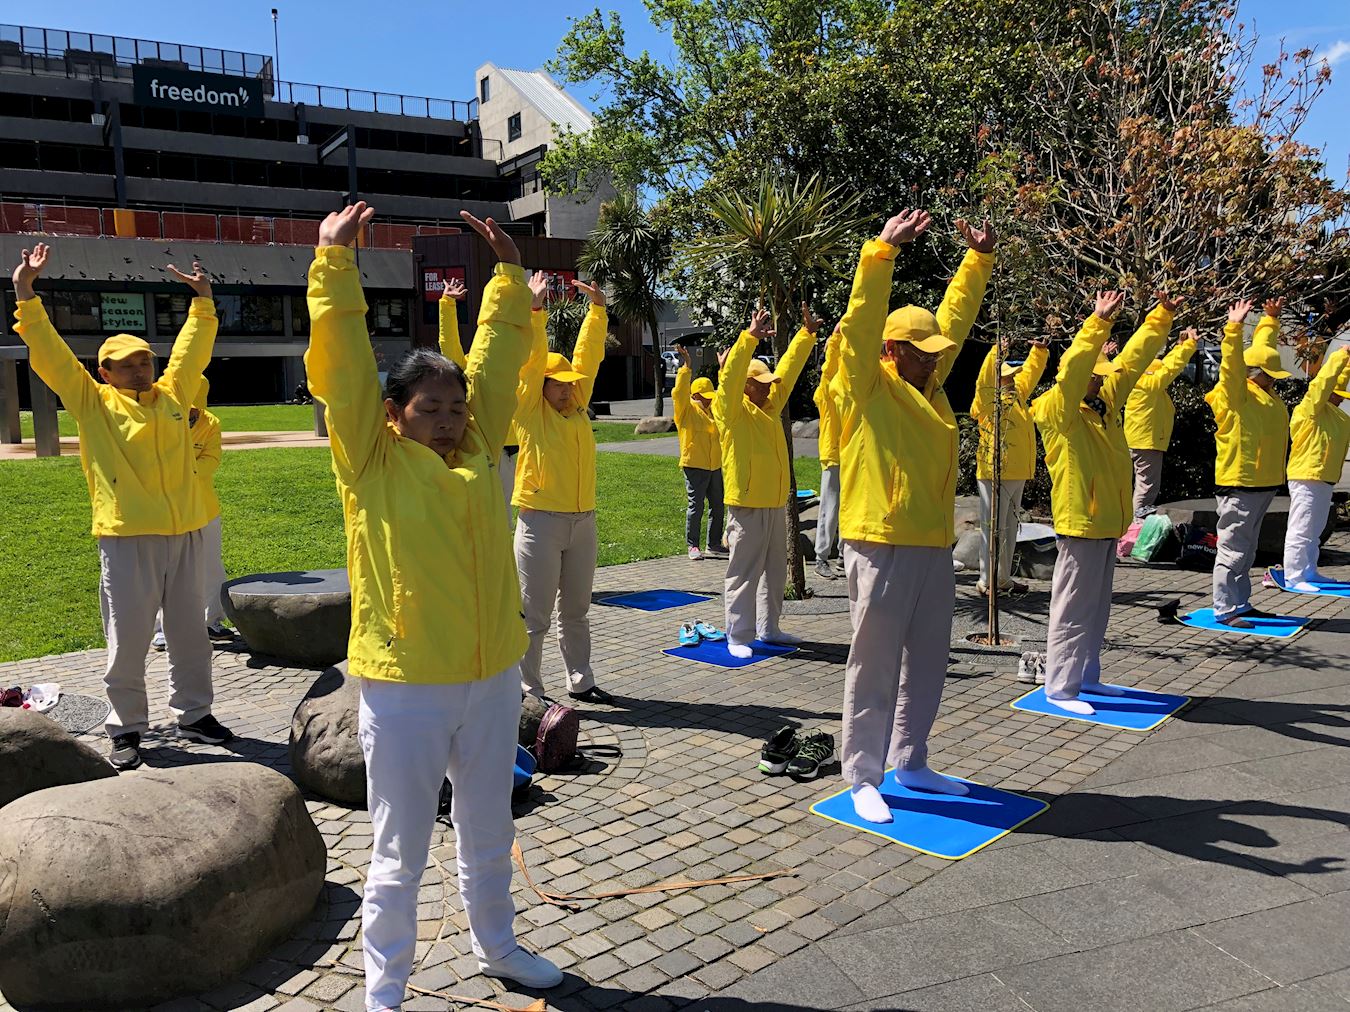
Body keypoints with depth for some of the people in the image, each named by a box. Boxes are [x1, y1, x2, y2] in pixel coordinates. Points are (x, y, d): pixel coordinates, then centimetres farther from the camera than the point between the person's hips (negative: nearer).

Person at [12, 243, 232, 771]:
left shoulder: (173, 395, 10)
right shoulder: (93, 403, 2)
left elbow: (194, 347, 18)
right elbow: (49, 354, -2)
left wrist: (201, 299, 16)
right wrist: (26, 293, -7)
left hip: (186, 533, 4)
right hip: (127, 538, -3)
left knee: (190, 633, 12)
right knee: (127, 640, 3)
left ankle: (193, 714, 27)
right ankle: (126, 729, 17)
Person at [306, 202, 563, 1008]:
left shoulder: (477, 449, 5)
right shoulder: (373, 459, -6)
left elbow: (498, 356, 10)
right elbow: (342, 360, -13)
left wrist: (509, 271, 10)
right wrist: (335, 259, -14)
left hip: (493, 677, 5)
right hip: (405, 685, -4)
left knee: (489, 834, 22)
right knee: (401, 852, 10)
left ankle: (496, 944, 44)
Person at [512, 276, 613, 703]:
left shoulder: (577, 406, 11)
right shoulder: (530, 408, -2)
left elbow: (588, 353, 10)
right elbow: (531, 359, -13)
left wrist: (598, 308, 8)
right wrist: (535, 311, -19)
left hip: (582, 520, 6)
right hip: (541, 520, -6)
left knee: (575, 610, 16)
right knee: (535, 613, 1)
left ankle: (580, 682, 27)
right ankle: (530, 691, 10)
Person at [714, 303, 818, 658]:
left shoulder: (770, 406, 13)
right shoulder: (732, 411, -8)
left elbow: (789, 368, 16)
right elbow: (729, 378, -24)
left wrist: (808, 333, 11)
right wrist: (750, 337, -32)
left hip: (775, 504, 8)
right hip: (746, 505, -8)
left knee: (774, 572, 15)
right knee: (744, 574, -3)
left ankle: (768, 628, 27)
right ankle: (738, 636, 5)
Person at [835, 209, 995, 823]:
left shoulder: (930, 386, 14)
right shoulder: (868, 387, -6)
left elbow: (956, 317, 19)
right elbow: (861, 321, -18)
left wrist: (980, 257, 15)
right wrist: (883, 250, -26)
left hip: (934, 547, 8)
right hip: (880, 547, -8)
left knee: (926, 666, 15)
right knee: (875, 668, 0)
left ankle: (910, 762, 30)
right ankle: (862, 778, 11)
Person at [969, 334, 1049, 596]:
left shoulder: (1017, 394, 14)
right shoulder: (987, 399, -9)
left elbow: (1030, 373, 27)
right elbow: (984, 379, -28)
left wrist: (1040, 350, 20)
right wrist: (997, 353, -38)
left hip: (1017, 474, 9)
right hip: (995, 474, -9)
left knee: (1009, 527, 14)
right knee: (994, 527, -5)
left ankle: (1004, 578, 24)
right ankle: (987, 580, 2)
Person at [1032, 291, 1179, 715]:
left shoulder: (1106, 401, 11)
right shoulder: (1055, 408, -12)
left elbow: (1134, 359, 14)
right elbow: (1073, 369, -28)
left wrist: (1162, 315, 10)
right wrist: (1100, 322, -35)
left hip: (1107, 521, 9)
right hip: (1080, 522, -9)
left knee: (1098, 608, 16)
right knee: (1073, 609, -4)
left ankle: (1086, 675, 28)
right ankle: (1060, 688, 3)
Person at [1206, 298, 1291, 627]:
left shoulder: (1262, 392, 14)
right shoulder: (1236, 394, -10)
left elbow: (1263, 346, 27)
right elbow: (1232, 364, -26)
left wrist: (1271, 319, 35)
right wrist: (1234, 329, -37)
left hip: (1261, 483, 10)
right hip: (1240, 483, -10)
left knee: (1246, 550, 15)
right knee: (1233, 549, -6)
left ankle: (1241, 603, 24)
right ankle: (1224, 609, -2)